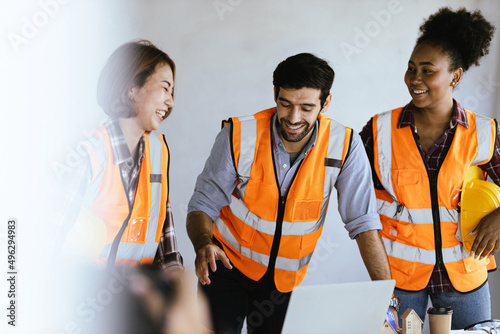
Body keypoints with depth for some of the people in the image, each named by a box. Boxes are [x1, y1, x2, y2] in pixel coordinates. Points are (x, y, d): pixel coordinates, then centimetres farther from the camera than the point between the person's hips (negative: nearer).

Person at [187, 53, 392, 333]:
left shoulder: (345, 146, -16)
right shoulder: (239, 135, -18)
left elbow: (364, 224, -15)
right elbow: (203, 206, -12)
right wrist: (204, 245, -33)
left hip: (285, 280, 2)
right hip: (227, 266, -1)